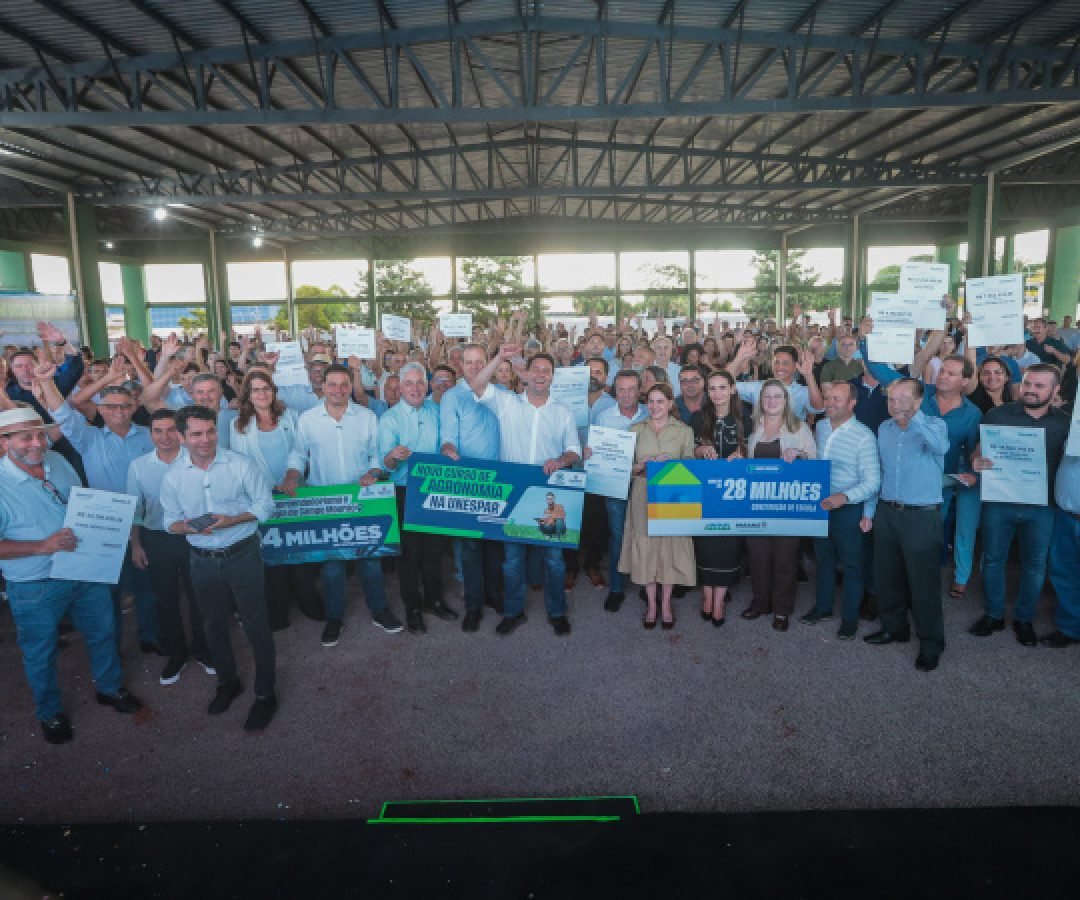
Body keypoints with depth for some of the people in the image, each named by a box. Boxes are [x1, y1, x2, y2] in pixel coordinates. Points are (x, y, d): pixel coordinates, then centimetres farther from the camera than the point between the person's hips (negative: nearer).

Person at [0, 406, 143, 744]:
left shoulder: (58, 461, -2)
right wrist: (44, 546, -28)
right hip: (35, 587, -5)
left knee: (103, 632, 21)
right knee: (40, 653, 16)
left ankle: (110, 688, 45)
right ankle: (49, 713, 40)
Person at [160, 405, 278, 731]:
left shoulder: (240, 465, -10)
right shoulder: (173, 476, -1)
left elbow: (265, 505, -7)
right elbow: (170, 521, 6)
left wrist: (232, 520, -21)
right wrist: (187, 527, -17)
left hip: (242, 554, -3)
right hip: (203, 560, 4)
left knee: (256, 626, 3)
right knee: (214, 626, 19)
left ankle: (265, 695, 19)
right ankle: (227, 683, 42)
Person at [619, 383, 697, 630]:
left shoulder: (684, 431, 4)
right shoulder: (636, 430, 8)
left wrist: (671, 465, -16)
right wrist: (641, 467, -14)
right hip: (643, 496, 1)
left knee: (670, 547, 2)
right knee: (645, 547, 3)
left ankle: (666, 603, 18)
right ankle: (651, 603, 18)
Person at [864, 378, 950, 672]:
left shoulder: (934, 425, -8)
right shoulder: (884, 428, 8)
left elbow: (941, 447, -32)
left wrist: (913, 416, -34)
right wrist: (872, 509, 14)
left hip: (922, 516, -5)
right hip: (887, 513, 6)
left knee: (923, 581, 1)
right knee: (886, 575, 15)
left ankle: (931, 644, 16)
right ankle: (894, 628, 33)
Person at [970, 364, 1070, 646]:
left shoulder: (1065, 423, 2)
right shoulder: (997, 415, -2)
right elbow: (979, 452, 1)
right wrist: (977, 463, -22)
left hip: (1041, 507, 1)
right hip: (999, 503, -1)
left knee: (1034, 565, 11)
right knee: (993, 559, 10)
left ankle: (1024, 618, 29)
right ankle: (993, 614, 27)